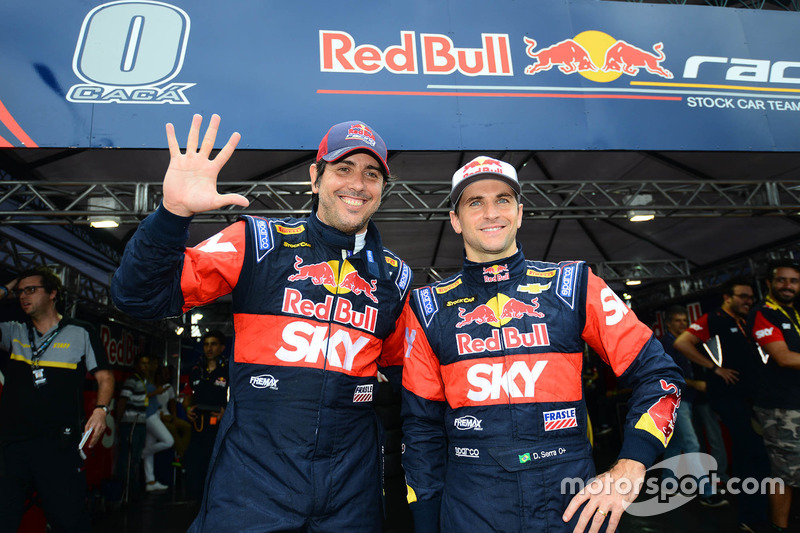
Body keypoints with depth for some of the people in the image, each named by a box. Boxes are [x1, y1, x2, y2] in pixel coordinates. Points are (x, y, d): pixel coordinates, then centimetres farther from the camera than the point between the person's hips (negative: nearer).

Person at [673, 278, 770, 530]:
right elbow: (681, 343, -20)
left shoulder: (745, 323, 16)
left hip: (749, 394, 8)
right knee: (756, 455, -12)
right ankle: (752, 518, -3)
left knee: (745, 450, 18)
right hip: (728, 394, -8)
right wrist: (715, 368, -18)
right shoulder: (713, 320, -10)